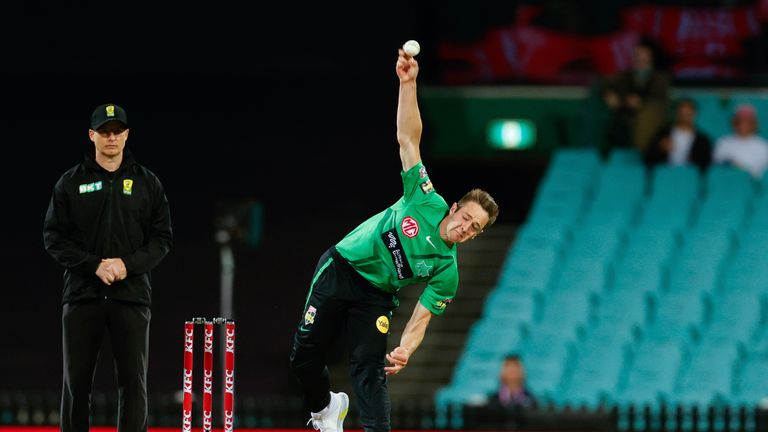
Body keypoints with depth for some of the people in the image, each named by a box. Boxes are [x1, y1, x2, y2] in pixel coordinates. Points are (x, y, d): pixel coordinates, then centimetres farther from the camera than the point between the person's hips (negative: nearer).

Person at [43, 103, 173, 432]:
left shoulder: (147, 183, 9)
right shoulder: (70, 183, 6)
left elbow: (162, 238, 7)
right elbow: (54, 238, 2)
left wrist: (128, 265, -11)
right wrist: (94, 266, -12)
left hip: (131, 295, 0)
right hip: (82, 294, 0)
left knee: (133, 382, -2)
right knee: (76, 381, 2)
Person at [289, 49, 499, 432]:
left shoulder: (446, 271, -9)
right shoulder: (426, 200, -12)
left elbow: (419, 319, -9)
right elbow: (408, 138, -15)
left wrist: (405, 350, -32)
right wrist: (408, 83, -26)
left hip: (374, 296, 0)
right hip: (339, 268, 0)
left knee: (371, 370, -14)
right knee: (305, 356, 3)